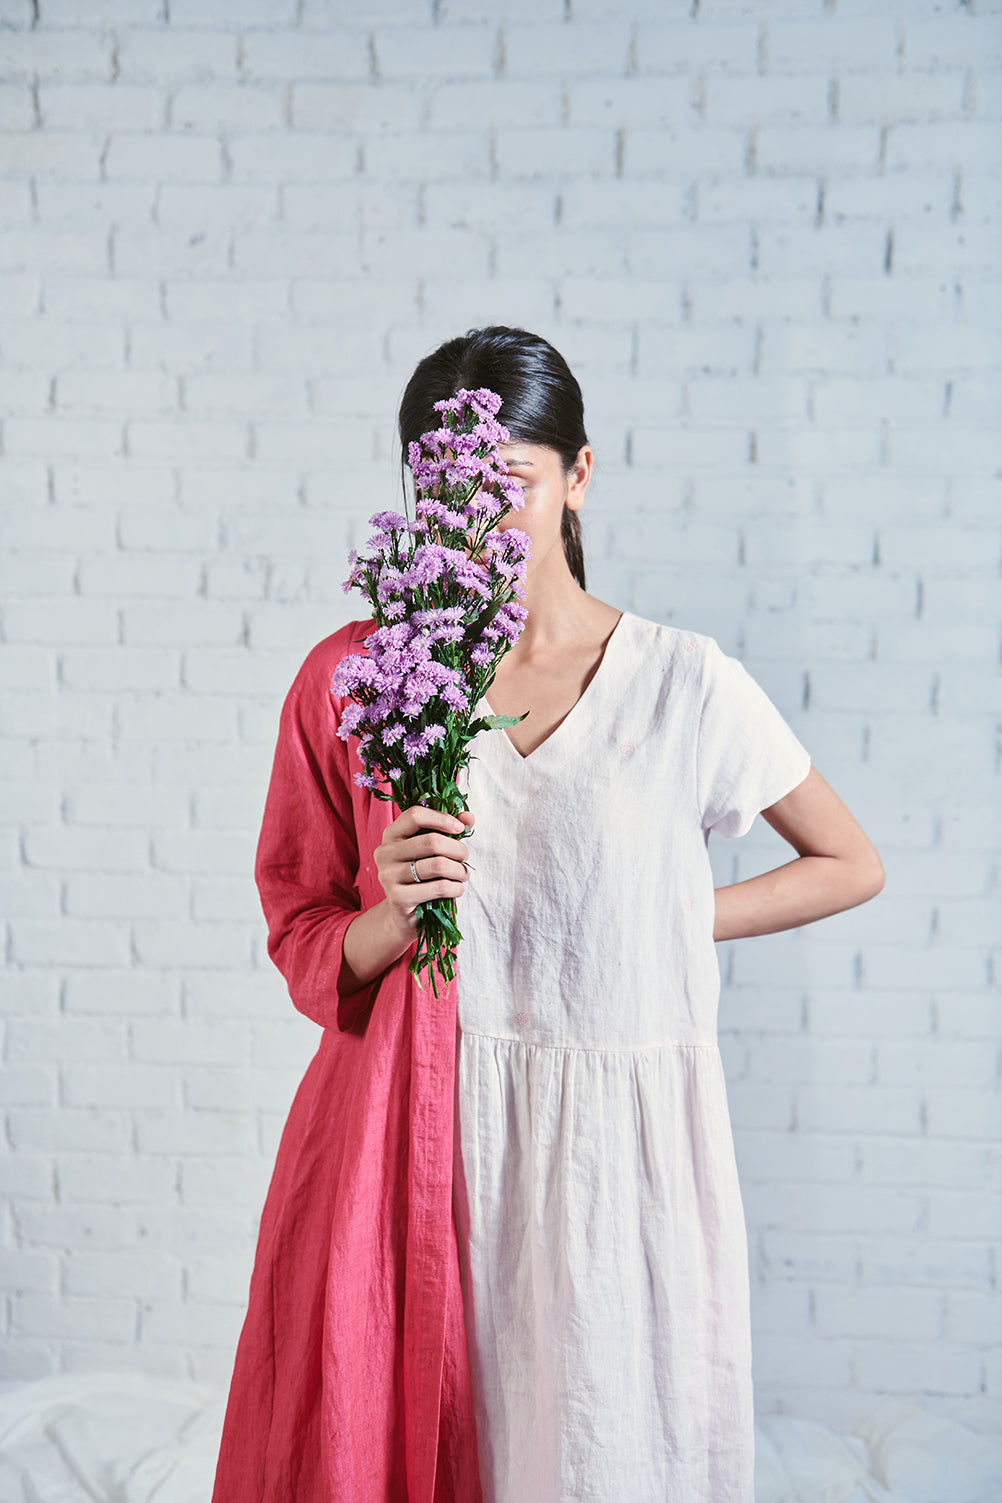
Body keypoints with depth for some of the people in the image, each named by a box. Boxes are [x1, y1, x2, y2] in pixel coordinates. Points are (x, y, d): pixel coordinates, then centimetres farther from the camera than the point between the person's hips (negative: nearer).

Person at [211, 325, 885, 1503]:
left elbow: (850, 867, 9)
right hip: (414, 1133, 1)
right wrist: (393, 918, -15)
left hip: (614, 1133, -1)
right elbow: (304, 939, 6)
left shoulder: (684, 683, -4)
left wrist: (664, 923, 0)